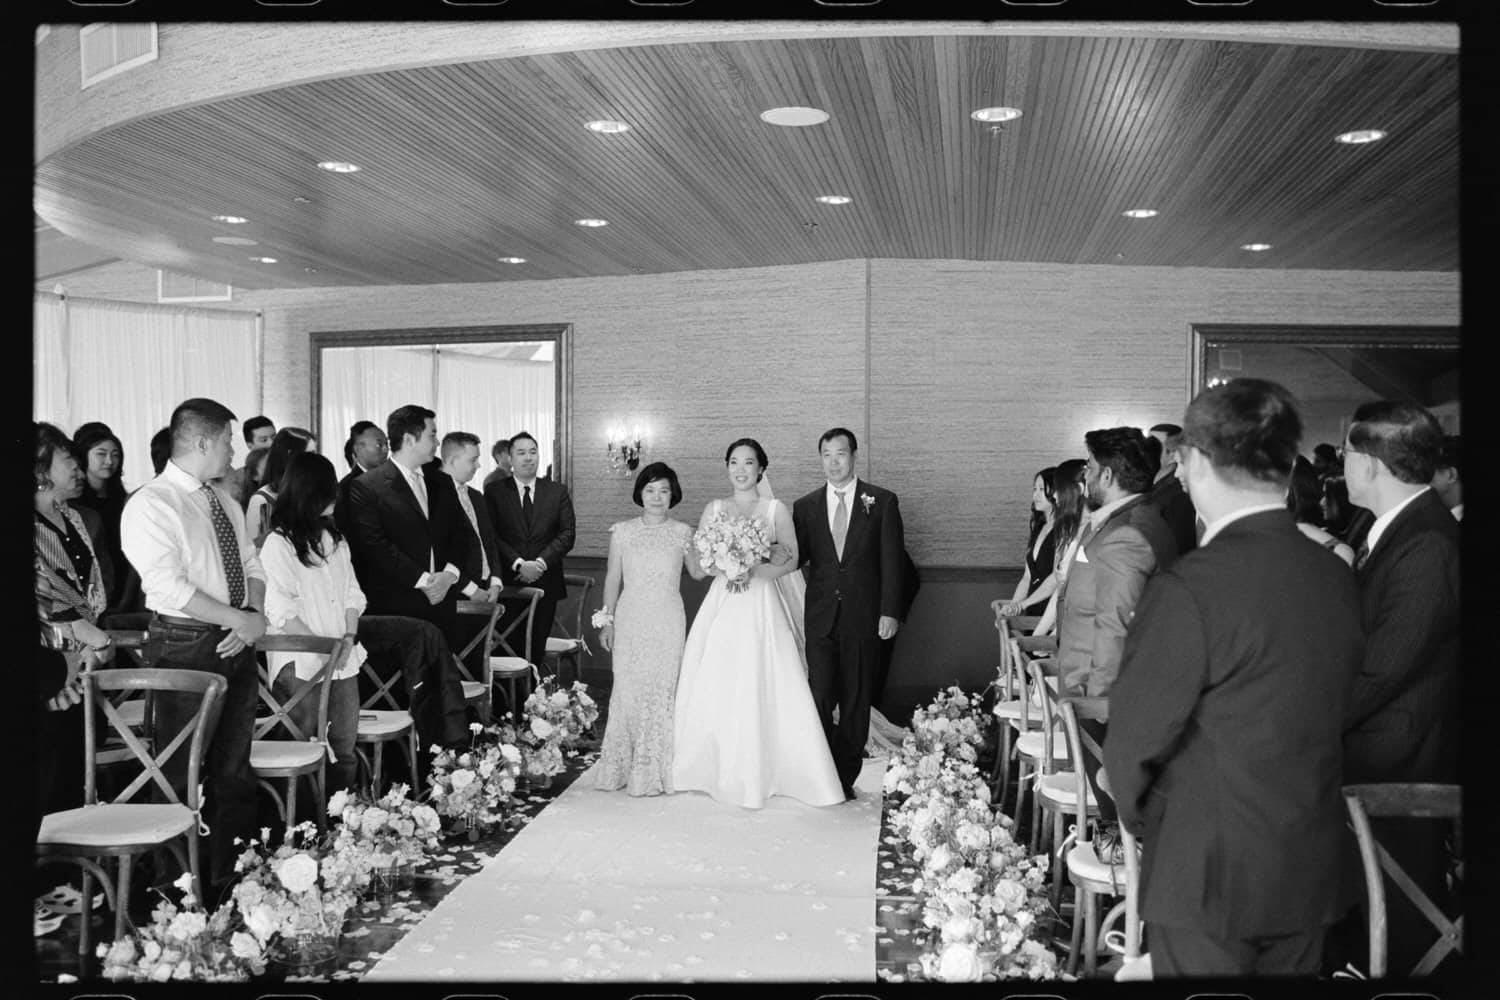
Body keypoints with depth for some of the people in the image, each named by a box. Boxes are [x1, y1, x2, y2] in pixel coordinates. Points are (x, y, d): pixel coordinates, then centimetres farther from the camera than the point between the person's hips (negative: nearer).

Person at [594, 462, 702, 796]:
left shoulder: (683, 533, 3)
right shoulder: (623, 532, 4)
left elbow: (697, 572, 10)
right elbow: (612, 578, 7)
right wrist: (607, 621, 6)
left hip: (667, 621, 0)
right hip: (631, 619, 0)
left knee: (662, 690, 1)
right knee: (628, 690, 0)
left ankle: (653, 772, 11)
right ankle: (622, 767, 13)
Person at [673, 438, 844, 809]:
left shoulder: (776, 509, 4)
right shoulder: (713, 509, 11)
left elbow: (792, 560, -2)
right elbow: (696, 558, 5)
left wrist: (754, 571, -15)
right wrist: (723, 569, -13)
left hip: (762, 608, -2)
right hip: (721, 607, 2)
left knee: (760, 689, -6)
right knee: (714, 689, 0)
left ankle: (759, 774, 3)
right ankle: (716, 769, 13)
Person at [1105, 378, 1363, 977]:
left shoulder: (1188, 589, -22)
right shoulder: (1337, 580, -2)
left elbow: (1135, 741, -15)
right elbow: (1326, 721, 7)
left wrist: (1141, 821, 4)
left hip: (1208, 878, -6)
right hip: (1311, 875, 6)